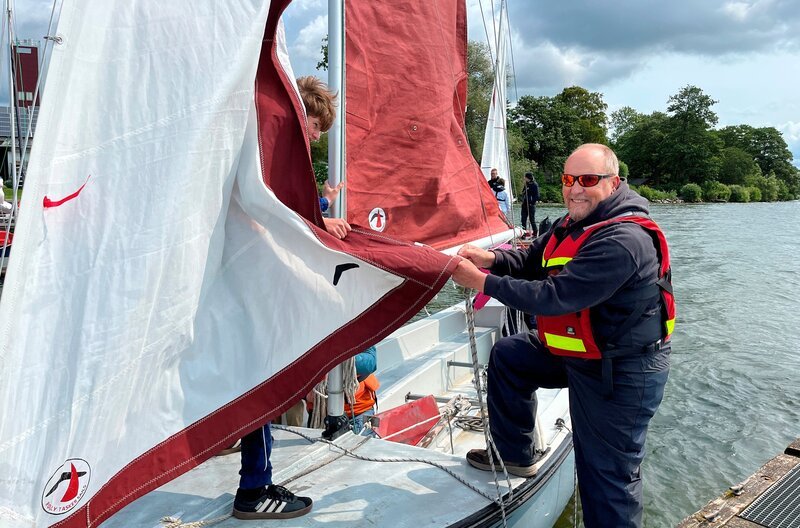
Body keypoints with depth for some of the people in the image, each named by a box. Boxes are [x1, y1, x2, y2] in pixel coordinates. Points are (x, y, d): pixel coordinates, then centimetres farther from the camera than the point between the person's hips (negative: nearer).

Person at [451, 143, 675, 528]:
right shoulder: (576, 222, 4)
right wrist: (492, 259, -12)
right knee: (508, 355, 19)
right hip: (577, 351, 10)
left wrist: (483, 282, -25)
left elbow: (555, 297, -32)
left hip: (621, 372, -10)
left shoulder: (624, 241, -28)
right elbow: (532, 260, 10)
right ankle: (516, 454, 31)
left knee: (608, 475, 0)